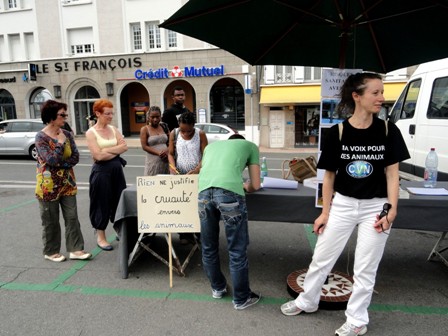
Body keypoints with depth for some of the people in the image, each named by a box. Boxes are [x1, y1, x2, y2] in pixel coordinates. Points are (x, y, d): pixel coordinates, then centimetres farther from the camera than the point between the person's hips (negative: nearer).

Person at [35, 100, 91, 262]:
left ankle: (75, 249, 14)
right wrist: (60, 143, -17)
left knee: (72, 217, 5)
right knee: (51, 221, 7)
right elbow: (52, 160, -21)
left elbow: (76, 157, -2)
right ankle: (51, 252, 23)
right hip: (49, 185, -5)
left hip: (67, 183, 5)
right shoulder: (41, 137, -12)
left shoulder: (67, 134, 3)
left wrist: (61, 164, -15)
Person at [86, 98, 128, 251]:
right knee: (102, 203, 4)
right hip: (101, 171, -5)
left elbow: (124, 146, -4)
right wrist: (116, 150, -7)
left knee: (119, 200, 11)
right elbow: (98, 156, -17)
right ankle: (100, 237, 18)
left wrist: (107, 150, -13)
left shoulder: (114, 129, 9)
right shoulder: (91, 133, -7)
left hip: (117, 169, 5)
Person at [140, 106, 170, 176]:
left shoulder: (164, 127, 10)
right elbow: (144, 146, -6)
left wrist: (167, 151, -10)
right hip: (153, 161, -3)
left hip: (166, 160, 4)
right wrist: (158, 153, -17)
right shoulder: (144, 129, 0)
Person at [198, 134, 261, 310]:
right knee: (237, 251, 12)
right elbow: (255, 185, 22)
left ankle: (218, 288, 42)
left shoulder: (211, 145, 36)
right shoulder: (250, 146, 26)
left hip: (203, 192, 4)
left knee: (209, 247, 21)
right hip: (229, 193, -4)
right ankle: (241, 298, 28)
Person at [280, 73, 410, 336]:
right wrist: (325, 212, 1)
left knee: (365, 269, 11)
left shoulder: (388, 131, -5)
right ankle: (307, 301, 37)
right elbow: (329, 176, -1)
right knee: (321, 259, 13)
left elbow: (392, 173, -2)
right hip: (342, 204, 1)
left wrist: (392, 209, -9)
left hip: (375, 207, 0)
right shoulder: (338, 132, -7)